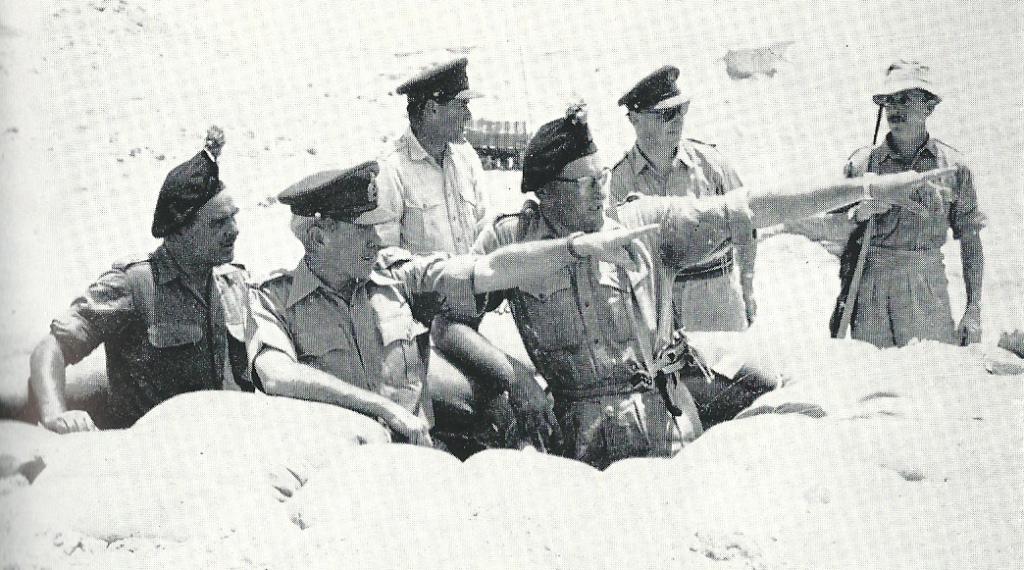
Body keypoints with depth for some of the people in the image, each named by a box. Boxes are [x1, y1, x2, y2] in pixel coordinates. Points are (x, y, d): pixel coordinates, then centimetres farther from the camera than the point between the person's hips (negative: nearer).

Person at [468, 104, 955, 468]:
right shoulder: (507, 241, 3)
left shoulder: (643, 223, 6)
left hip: (668, 432, 3)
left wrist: (866, 188, -1)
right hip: (578, 446, -3)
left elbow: (749, 208, 3)